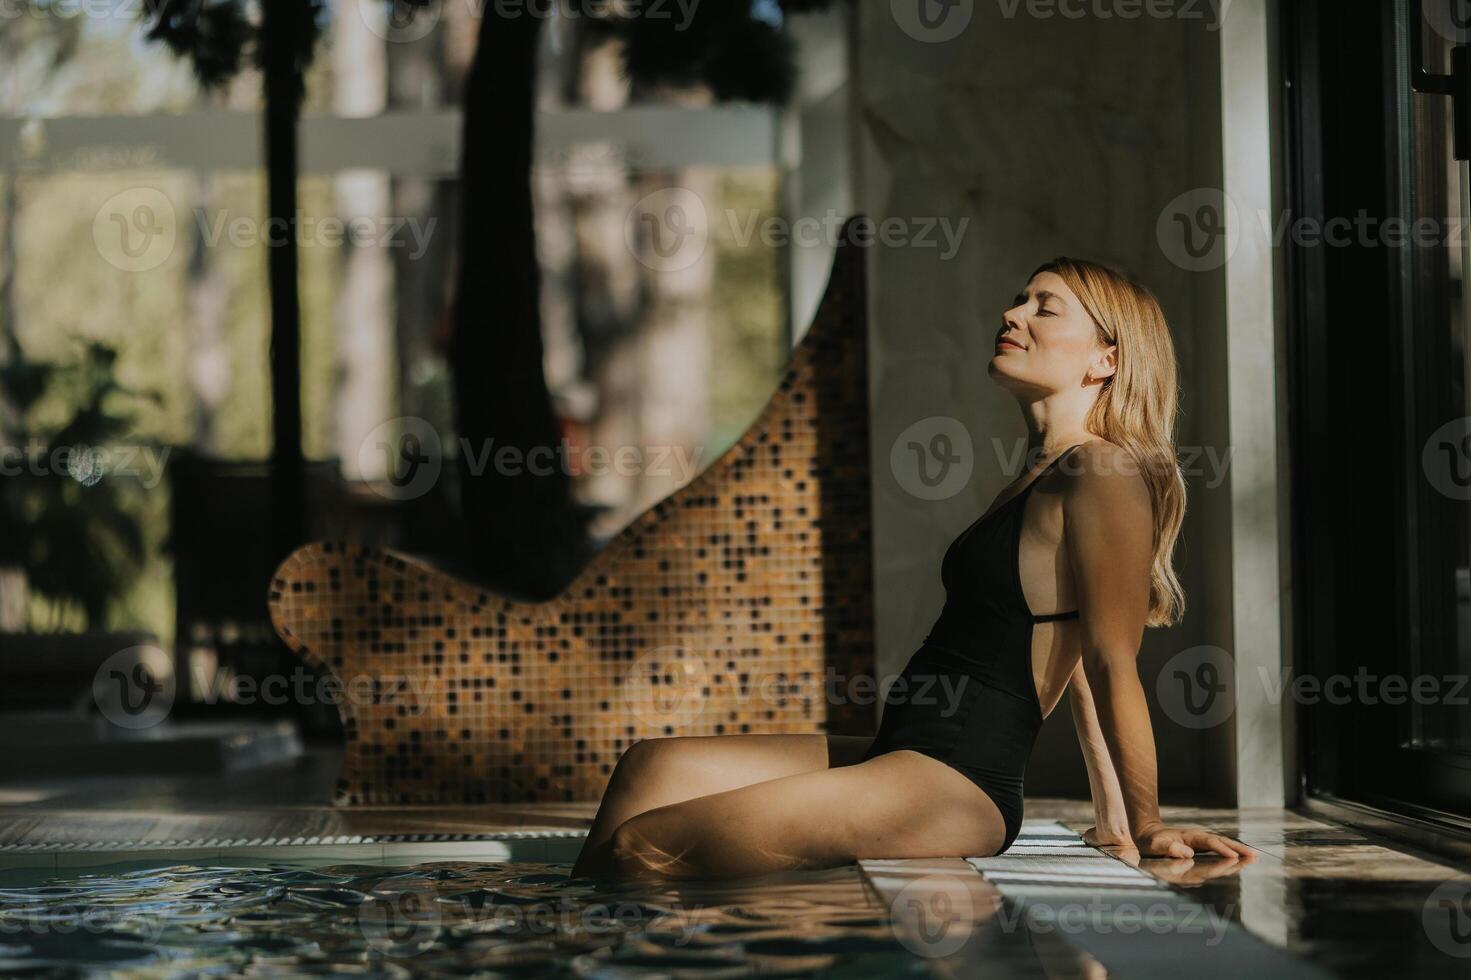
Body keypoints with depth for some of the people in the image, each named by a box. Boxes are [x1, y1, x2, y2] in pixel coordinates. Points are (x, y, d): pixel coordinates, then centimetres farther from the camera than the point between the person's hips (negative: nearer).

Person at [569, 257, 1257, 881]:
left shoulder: (1104, 477, -11)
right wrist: (1111, 821, 20)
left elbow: (1112, 665, -12)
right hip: (900, 755, 10)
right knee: (653, 766, 1)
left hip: (957, 786, -10)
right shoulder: (1041, 479, 22)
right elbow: (1075, 663, 22)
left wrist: (1143, 825, -11)